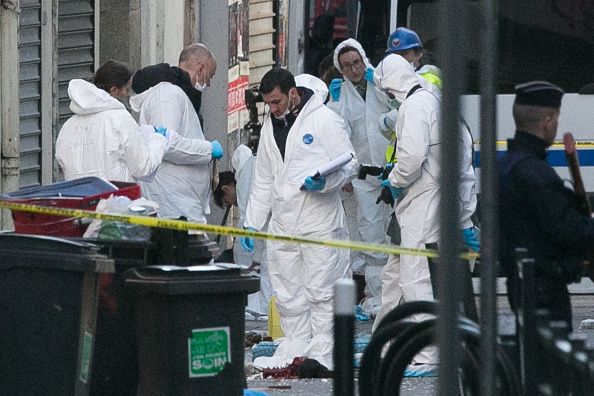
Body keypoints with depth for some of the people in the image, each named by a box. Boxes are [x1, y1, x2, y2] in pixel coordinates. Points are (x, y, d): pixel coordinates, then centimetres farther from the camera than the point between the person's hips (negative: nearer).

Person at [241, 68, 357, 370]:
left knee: (320, 291, -4)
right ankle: (295, 350, 15)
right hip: (282, 225, 7)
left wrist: (324, 181, -25)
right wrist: (252, 223, 18)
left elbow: (349, 164, -6)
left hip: (319, 223, -7)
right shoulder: (270, 126, 16)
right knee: (287, 295, 8)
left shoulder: (325, 120, -5)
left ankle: (323, 356, -1)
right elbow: (263, 181, 22)